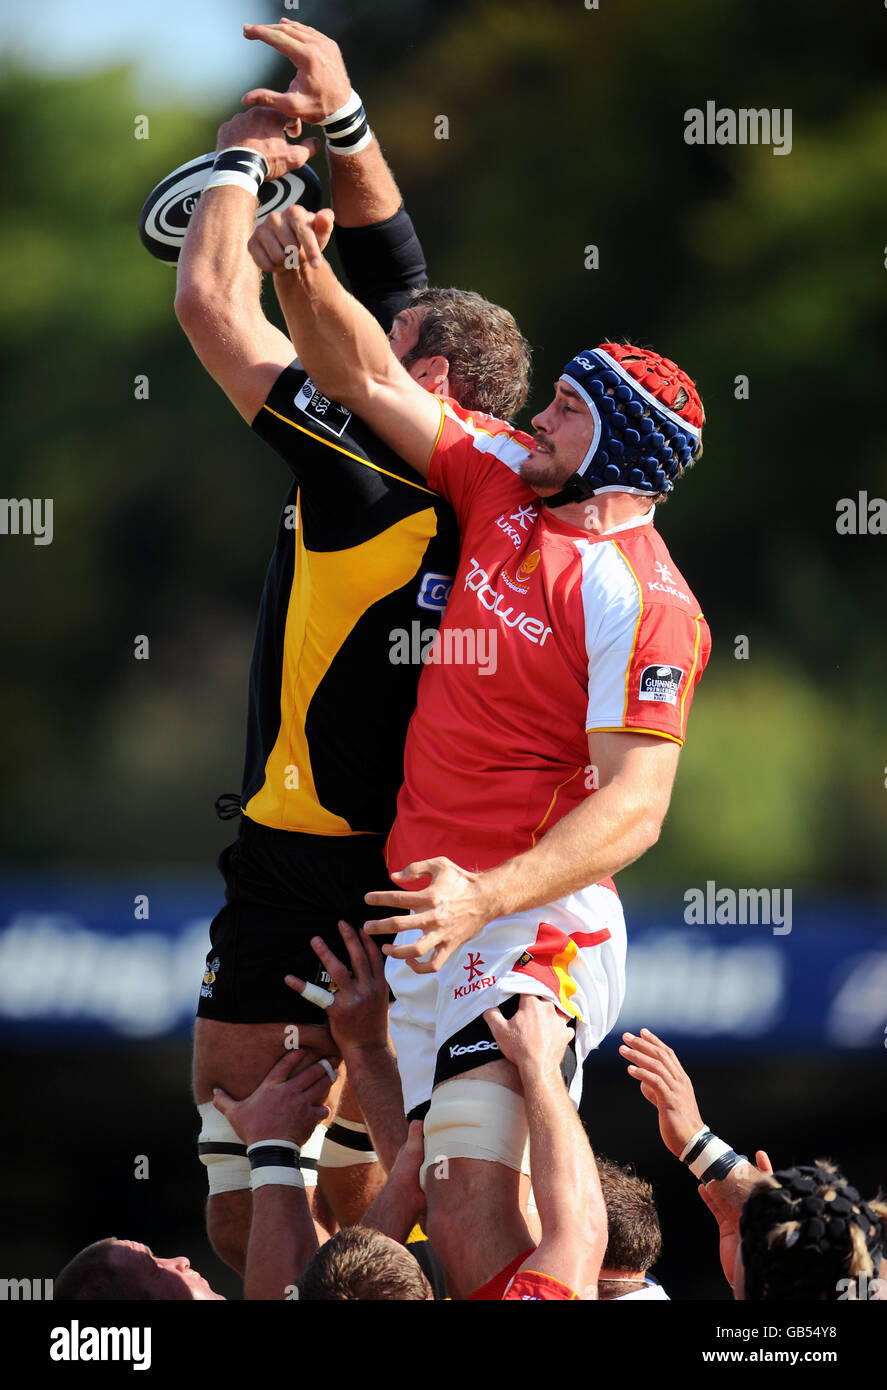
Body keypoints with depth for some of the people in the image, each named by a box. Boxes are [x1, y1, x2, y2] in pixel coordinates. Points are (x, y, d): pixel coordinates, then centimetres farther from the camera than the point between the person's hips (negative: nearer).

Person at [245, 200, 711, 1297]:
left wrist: (485, 898, -33)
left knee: (478, 1223, -22)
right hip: (440, 921, 8)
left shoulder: (642, 603, -14)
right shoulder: (506, 486, 9)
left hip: (535, 932, -8)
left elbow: (635, 806, -21)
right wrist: (305, 275, -4)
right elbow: (370, 382, 15)